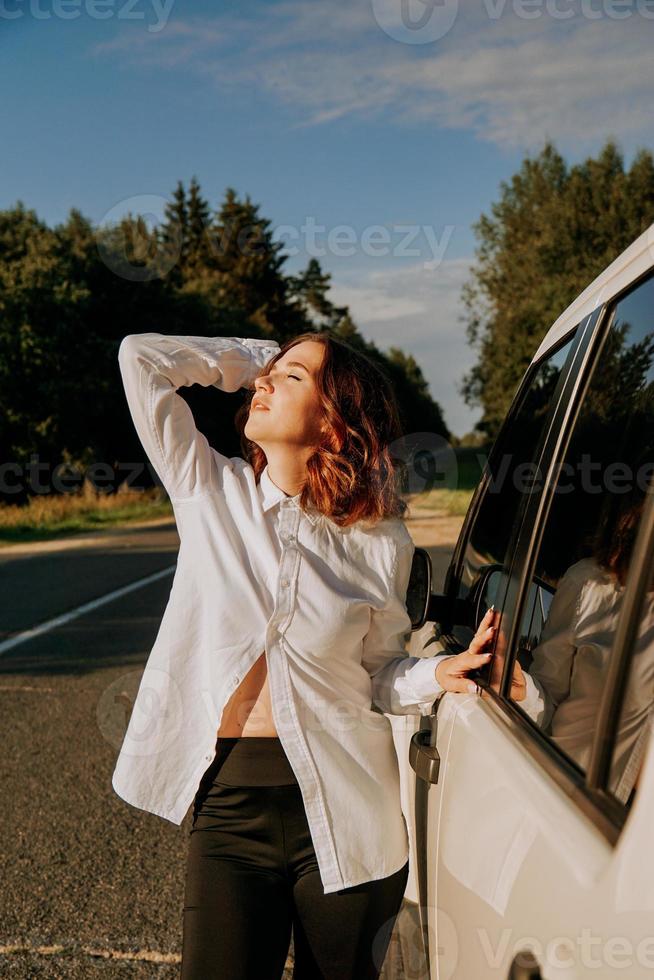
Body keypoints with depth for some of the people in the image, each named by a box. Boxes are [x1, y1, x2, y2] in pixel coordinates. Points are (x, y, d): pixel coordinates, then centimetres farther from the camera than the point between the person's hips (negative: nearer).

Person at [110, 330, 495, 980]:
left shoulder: (379, 542, 1)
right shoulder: (212, 492, 2)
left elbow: (377, 675, 6)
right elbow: (141, 357, 1)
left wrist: (440, 672, -13)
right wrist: (252, 358, 6)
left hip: (345, 808, 0)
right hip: (230, 804, 0)